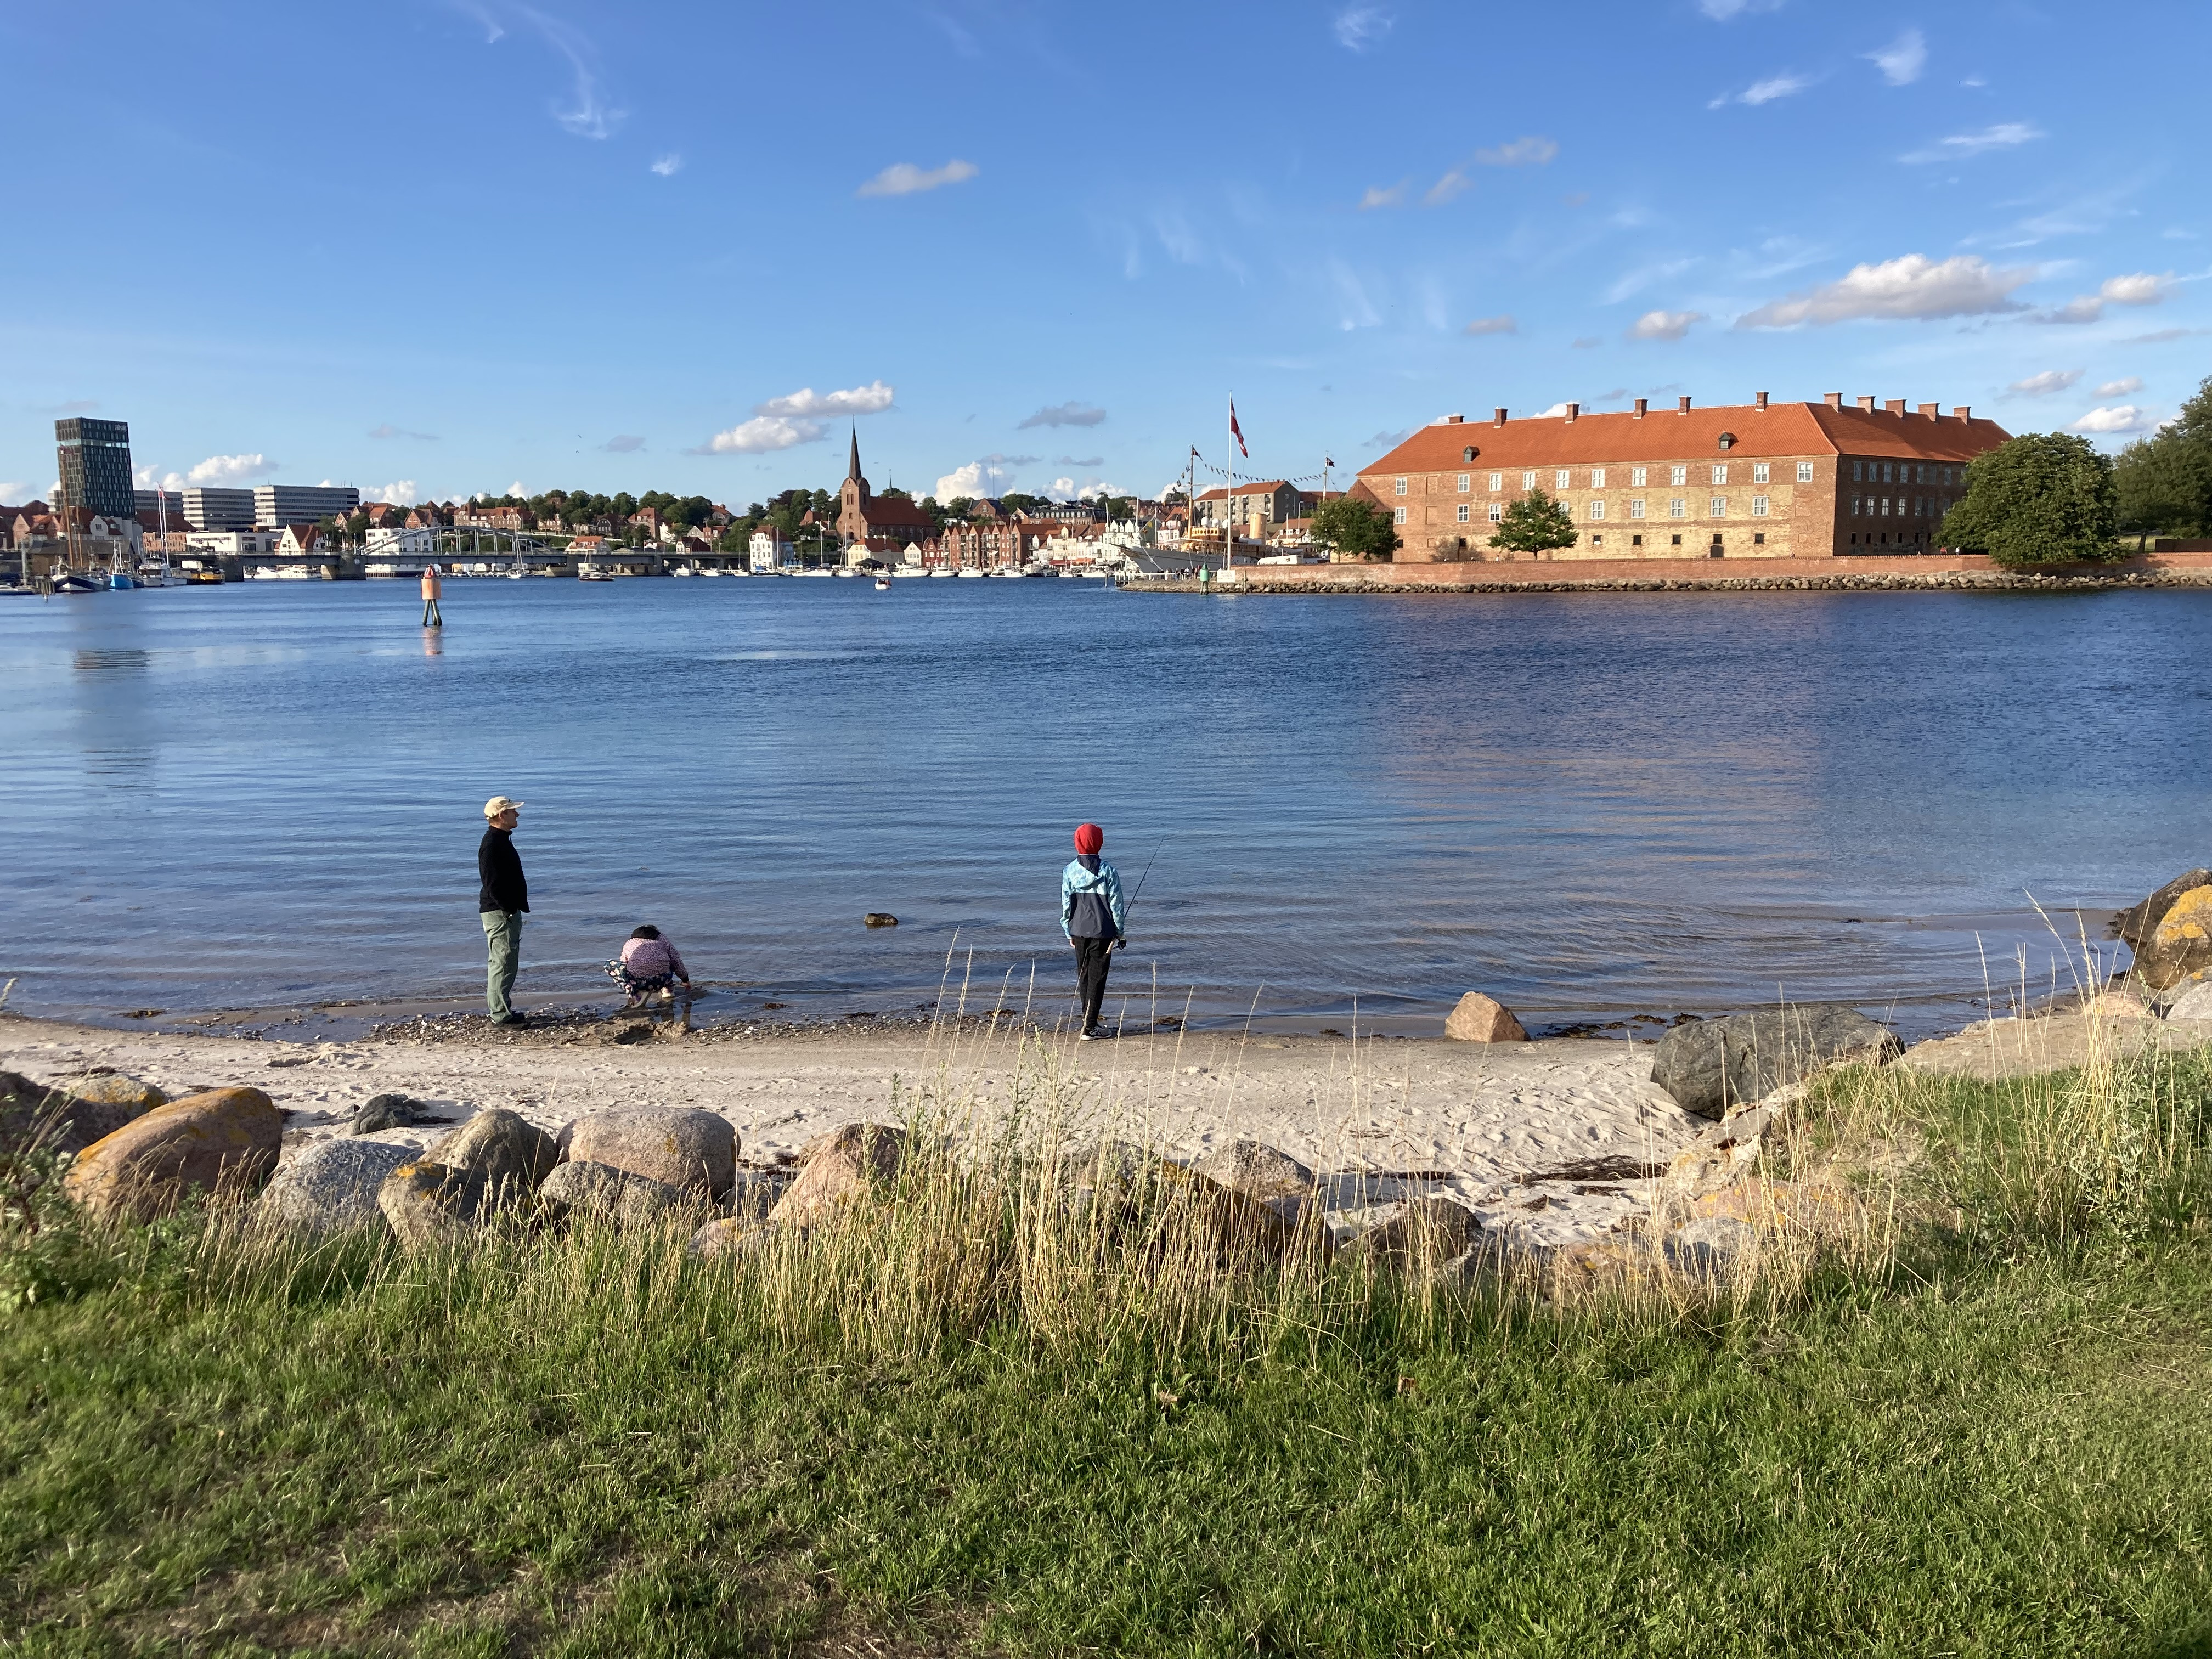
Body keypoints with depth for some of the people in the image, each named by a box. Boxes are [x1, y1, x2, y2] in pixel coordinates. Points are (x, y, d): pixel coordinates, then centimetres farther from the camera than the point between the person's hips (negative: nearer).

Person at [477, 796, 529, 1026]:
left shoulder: (502, 840, 15)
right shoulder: (491, 844, -18)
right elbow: (492, 883, -23)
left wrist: (515, 908, 20)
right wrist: (509, 909, -22)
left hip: (508, 910, 11)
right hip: (499, 912, -11)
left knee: (503, 962, 16)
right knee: (503, 963, -9)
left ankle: (500, 1009, 23)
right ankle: (500, 1014, -6)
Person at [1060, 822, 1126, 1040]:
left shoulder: (1069, 871, -3)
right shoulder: (1107, 870, -9)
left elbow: (1066, 904, 1)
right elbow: (1116, 903, -6)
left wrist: (1069, 932, 11)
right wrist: (1120, 932, 5)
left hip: (1078, 931, 3)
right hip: (1102, 931, -3)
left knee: (1083, 975, 17)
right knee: (1097, 978, 1)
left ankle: (1088, 1021, 26)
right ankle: (1089, 1029, -2)